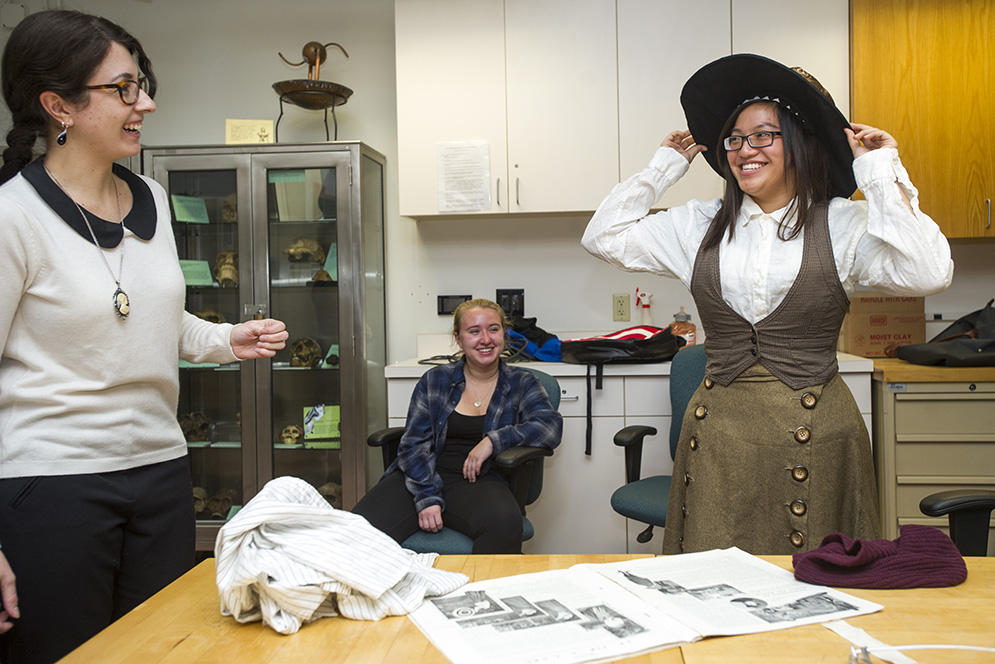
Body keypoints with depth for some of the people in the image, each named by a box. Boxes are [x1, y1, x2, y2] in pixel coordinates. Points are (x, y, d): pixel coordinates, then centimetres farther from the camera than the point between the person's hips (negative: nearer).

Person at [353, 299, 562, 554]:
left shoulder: (521, 384, 13)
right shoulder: (434, 380, 13)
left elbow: (551, 425, -3)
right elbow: (413, 443, 5)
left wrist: (494, 440, -15)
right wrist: (427, 497, -11)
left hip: (479, 482, -1)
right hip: (422, 478, 1)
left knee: (503, 523, -37)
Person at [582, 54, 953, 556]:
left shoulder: (844, 224, -1)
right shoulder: (700, 225, 8)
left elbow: (927, 274, -16)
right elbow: (604, 238, 6)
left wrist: (883, 174, -11)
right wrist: (665, 166, 9)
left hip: (814, 431, -2)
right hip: (718, 429, 2)